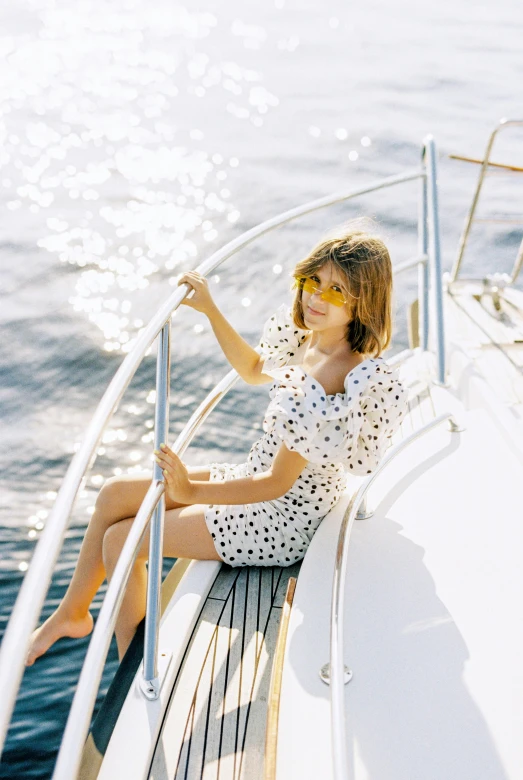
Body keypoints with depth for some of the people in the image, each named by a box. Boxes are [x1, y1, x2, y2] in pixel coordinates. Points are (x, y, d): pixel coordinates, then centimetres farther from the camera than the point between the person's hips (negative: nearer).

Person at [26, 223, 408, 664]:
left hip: (280, 521, -9)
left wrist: (191, 492, -27)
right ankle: (73, 613, 30)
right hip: (256, 478, 9)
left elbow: (277, 483, -27)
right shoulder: (306, 337, -4)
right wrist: (210, 310, 9)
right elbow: (255, 371, 18)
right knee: (115, 494, 10)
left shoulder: (335, 383, -31)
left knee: (120, 539, -3)